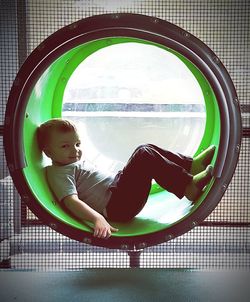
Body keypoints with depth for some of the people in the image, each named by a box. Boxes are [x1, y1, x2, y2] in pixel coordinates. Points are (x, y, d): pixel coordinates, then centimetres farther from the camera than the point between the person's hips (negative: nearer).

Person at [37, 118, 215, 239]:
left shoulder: (78, 162, 24)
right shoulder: (59, 173, -6)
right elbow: (71, 201, -22)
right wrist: (97, 219, -38)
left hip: (118, 188, 10)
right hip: (115, 205, -10)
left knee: (148, 150, 7)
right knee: (144, 155, -19)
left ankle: (192, 164, 0)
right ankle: (189, 186, -20)